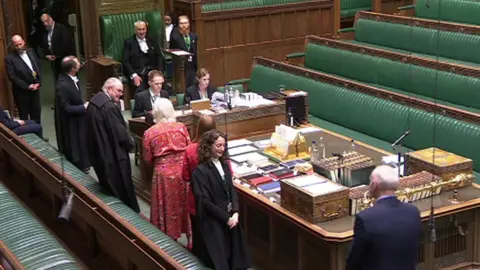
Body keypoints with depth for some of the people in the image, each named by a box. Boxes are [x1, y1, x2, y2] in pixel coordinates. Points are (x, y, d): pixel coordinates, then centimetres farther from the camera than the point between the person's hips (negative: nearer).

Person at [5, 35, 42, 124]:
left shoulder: (31, 52, 4)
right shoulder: (9, 58, -13)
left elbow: (39, 67, 8)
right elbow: (12, 77, -17)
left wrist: (38, 82, -5)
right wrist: (27, 86, -17)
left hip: (35, 88, 5)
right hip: (21, 91, -5)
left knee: (36, 112, 14)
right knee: (24, 115, 9)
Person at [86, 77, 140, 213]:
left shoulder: (94, 101, 8)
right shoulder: (109, 106, -23)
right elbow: (119, 131, -21)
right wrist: (131, 143, -4)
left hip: (98, 151, 9)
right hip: (113, 154, -9)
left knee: (109, 188, 20)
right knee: (122, 189, 4)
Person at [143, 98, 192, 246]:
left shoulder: (150, 132, -8)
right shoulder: (181, 127, -5)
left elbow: (147, 158, -1)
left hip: (163, 174, -2)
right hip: (183, 172, 2)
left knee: (167, 208, 12)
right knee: (185, 204, 16)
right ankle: (191, 238, 25)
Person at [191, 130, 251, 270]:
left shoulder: (224, 164, 7)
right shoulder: (200, 171, -14)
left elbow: (232, 190, 9)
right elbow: (205, 201, -16)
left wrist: (235, 212, -7)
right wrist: (226, 218, -14)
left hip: (230, 216, 6)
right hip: (212, 220, -6)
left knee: (236, 256, 7)